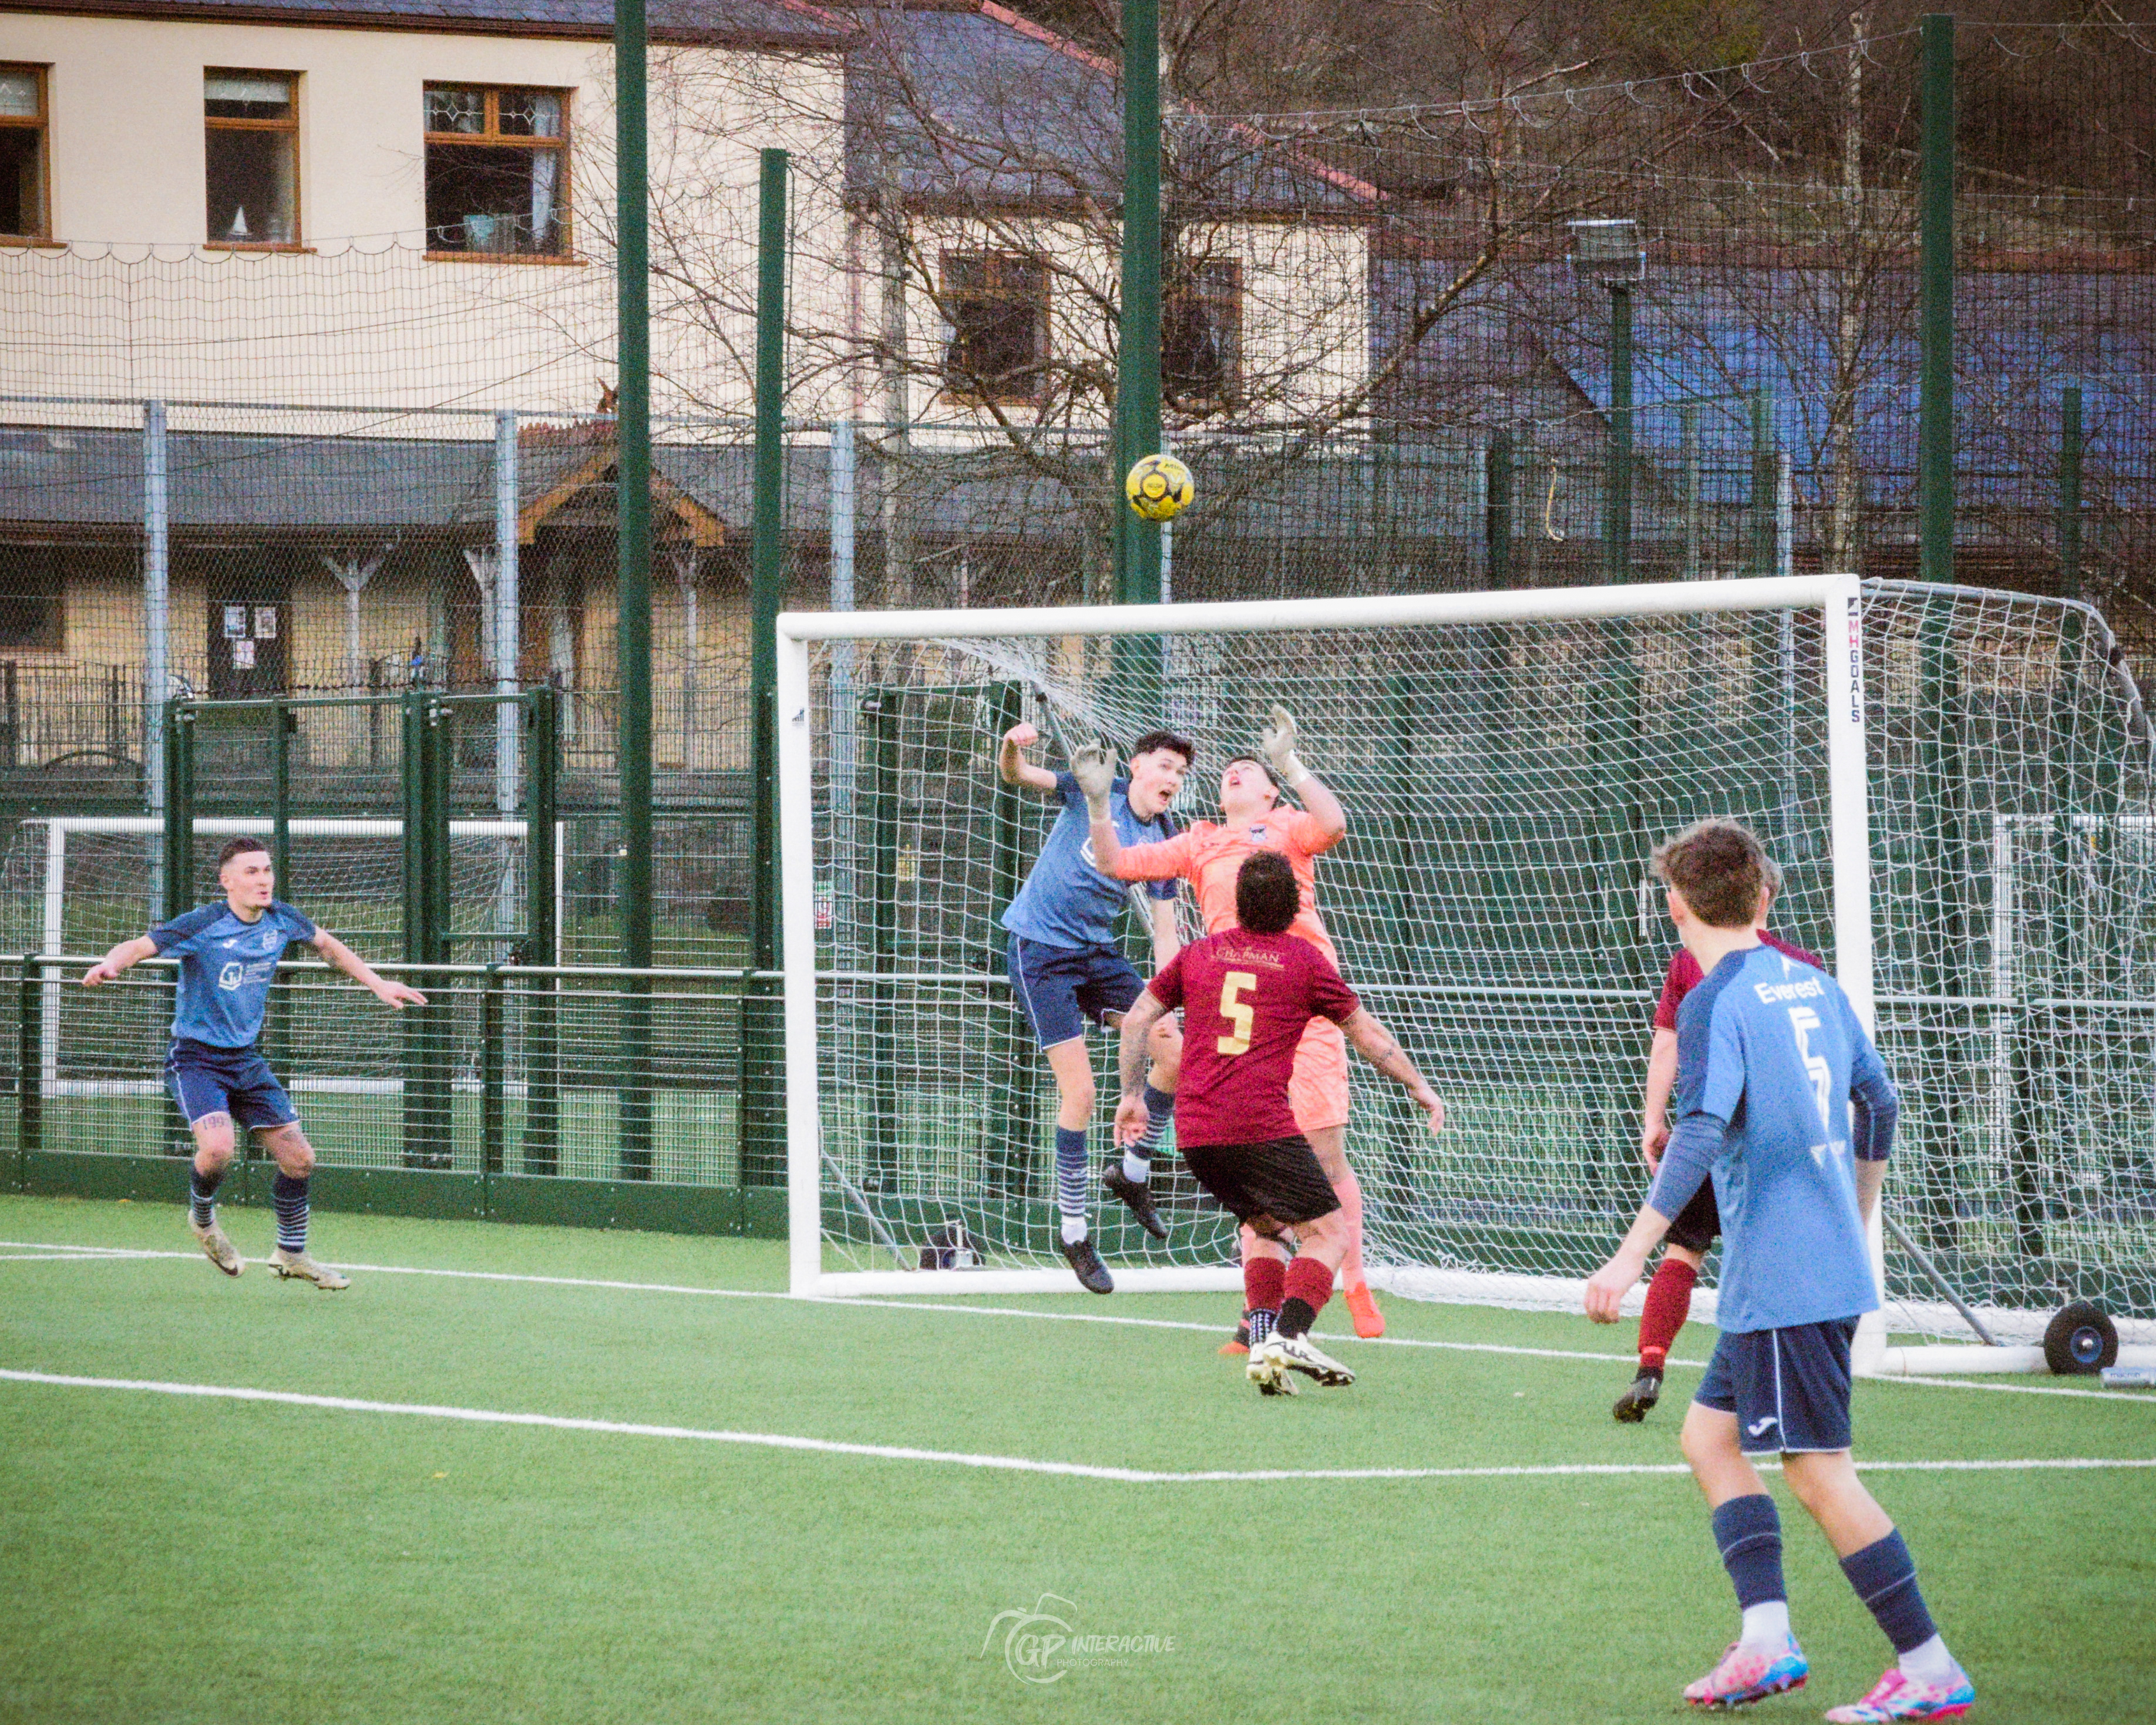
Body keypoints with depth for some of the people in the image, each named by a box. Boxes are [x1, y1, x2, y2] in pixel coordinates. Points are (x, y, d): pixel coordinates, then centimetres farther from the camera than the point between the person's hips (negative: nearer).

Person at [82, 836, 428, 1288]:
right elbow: (139, 946, -24)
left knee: (298, 1157, 3)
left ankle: (291, 1254, 25)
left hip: (245, 1059, 6)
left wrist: (378, 984, 18)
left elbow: (327, 945, 19)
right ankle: (202, 1217, 5)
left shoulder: (281, 920, -1)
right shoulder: (203, 926, -18)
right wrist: (109, 964, -46)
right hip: (196, 1059, -6)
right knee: (218, 1147, -28)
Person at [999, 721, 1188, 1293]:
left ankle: (1133, 1172, 17)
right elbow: (1018, 775, -15)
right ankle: (1073, 1232, 1)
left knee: (1174, 1053, -6)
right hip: (1040, 948, -5)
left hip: (1097, 951, 5)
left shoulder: (1164, 842, 4)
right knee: (1079, 1089, -12)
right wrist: (1012, 750, -39)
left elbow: (1165, 931, 6)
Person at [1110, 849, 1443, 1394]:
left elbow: (1135, 1020, 19)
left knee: (1265, 1225, 23)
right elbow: (1366, 1032, 14)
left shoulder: (1199, 954, 16)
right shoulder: (1304, 959, 6)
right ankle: (1289, 1338, -23)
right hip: (1262, 1123, -5)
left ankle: (1263, 1340, 6)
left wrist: (1133, 1094, 29)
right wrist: (1419, 1087, 26)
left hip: (1196, 1132, 5)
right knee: (1329, 1233, -1)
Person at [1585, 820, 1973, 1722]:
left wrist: (1631, 1255, -27)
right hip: (1831, 1262, 9)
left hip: (1782, 1277, -9)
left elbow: (1700, 1133, -25)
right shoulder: (1814, 985, 12)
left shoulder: (1714, 1003, -13)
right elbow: (1877, 1101, 20)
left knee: (1819, 1473, -5)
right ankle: (1766, 1638, 6)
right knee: (1709, 1435, 15)